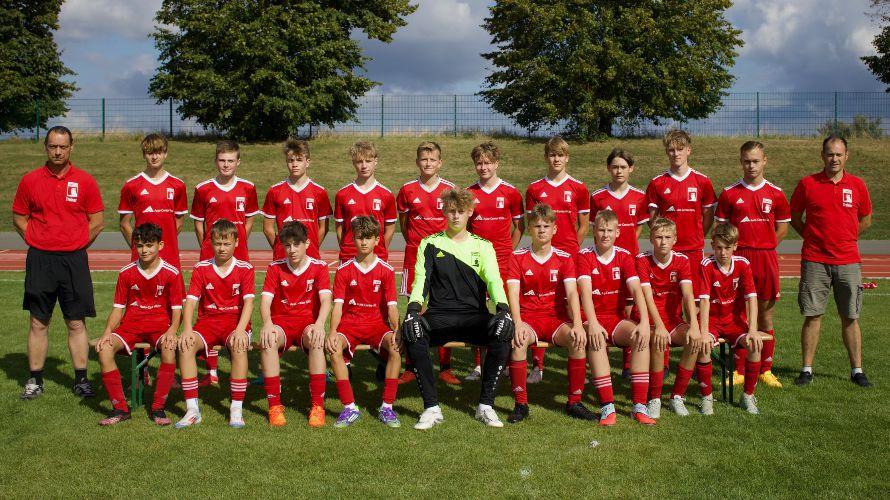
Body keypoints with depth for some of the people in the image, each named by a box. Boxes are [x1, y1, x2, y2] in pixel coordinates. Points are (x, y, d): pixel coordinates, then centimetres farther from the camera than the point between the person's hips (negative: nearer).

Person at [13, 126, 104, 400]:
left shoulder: (85, 181, 1)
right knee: (38, 323, 6)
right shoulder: (30, 180, 4)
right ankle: (35, 380, 15)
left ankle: (81, 380, 11)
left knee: (76, 323, 3)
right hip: (39, 260, 1)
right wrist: (38, 243, 3)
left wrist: (75, 246, 3)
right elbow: (19, 218, 11)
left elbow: (96, 222, 5)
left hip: (74, 261, -1)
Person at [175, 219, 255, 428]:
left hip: (235, 320, -2)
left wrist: (240, 330, -26)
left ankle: (236, 409, -27)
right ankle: (192, 409, -22)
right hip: (208, 321, 2)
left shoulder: (245, 269, 0)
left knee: (239, 347, -35)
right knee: (185, 346, -28)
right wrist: (187, 330, -19)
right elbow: (190, 301, -2)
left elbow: (248, 302, -10)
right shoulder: (201, 268, 5)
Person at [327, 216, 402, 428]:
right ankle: (350, 408, -24)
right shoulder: (344, 270, 2)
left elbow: (392, 306, -4)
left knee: (396, 348, -31)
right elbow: (338, 305, -4)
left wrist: (396, 330, -23)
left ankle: (387, 407, -21)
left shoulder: (386, 271, 1)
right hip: (350, 323, 0)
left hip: (377, 323, 0)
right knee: (334, 348, -31)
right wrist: (332, 333, -21)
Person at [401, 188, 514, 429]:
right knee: (411, 332, -33)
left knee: (503, 332, -32)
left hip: (475, 317, 1)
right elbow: (421, 280, 1)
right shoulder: (430, 244, 13)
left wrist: (502, 307, -20)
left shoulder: (483, 246, 14)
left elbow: (493, 280, 0)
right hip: (438, 316, 0)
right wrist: (413, 306, -19)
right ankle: (431, 407, -24)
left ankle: (485, 405, -19)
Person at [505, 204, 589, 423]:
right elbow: (513, 293, -10)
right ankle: (520, 404, -21)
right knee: (517, 340, -34)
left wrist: (577, 324, -24)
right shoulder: (518, 257, 1)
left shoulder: (564, 259, 4)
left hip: (556, 319, 1)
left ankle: (574, 401, -13)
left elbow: (572, 293, -8)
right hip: (528, 319, -1)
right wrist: (518, 323, -27)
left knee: (578, 340, -28)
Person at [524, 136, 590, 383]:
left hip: (570, 254, -1)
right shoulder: (535, 189, 9)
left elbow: (583, 226, 8)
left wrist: (571, 250, 2)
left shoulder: (578, 188, 6)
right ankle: (537, 365, 4)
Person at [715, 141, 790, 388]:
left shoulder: (775, 194, 6)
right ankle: (739, 370, 9)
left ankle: (765, 370, 15)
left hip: (766, 259, 1)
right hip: (738, 258, -1)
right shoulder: (729, 193, 3)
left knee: (765, 315, 6)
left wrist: (763, 247, 5)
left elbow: (782, 228, 13)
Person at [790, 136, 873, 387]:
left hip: (848, 260, 1)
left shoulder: (857, 185, 6)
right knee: (812, 316, 1)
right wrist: (814, 237, 4)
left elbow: (865, 220, 17)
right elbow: (794, 217, 10)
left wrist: (844, 237, 9)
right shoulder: (807, 184, 1)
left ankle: (857, 370, 15)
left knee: (850, 317, 7)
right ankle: (807, 369, 9)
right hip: (814, 260, -1)